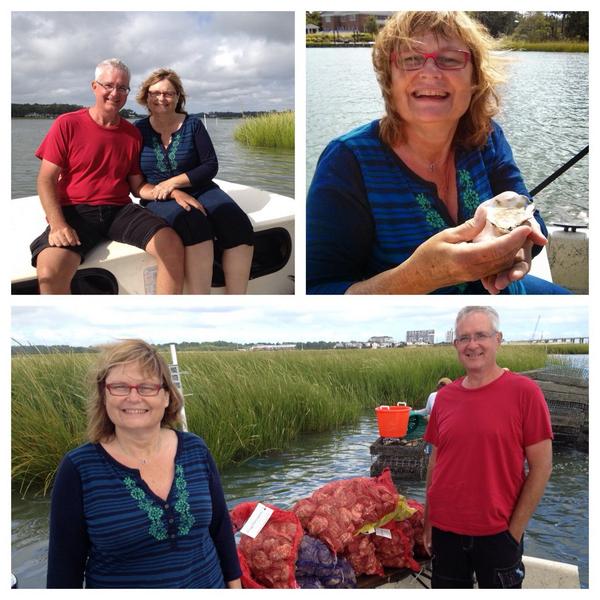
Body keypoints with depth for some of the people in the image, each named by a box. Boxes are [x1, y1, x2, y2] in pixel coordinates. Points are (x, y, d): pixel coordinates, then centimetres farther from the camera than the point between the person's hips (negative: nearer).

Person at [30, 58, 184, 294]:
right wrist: (57, 224, -16)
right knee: (49, 273, -33)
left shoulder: (132, 133, 13)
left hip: (119, 210, 3)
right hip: (75, 212, -3)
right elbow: (46, 180, 0)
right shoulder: (67, 125, 3)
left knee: (173, 246, -23)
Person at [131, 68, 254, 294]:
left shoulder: (193, 125, 7)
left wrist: (174, 182, -13)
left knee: (238, 224, -29)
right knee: (195, 224, -37)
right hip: (160, 200, -2)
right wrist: (174, 194, -18)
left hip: (201, 190, 2)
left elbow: (210, 166, 0)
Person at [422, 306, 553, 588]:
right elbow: (435, 462, 10)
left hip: (498, 533, -4)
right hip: (445, 531, 4)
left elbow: (541, 466, -9)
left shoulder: (524, 391, -9)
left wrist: (515, 529, -9)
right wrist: (428, 523, 8)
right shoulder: (444, 396, 3)